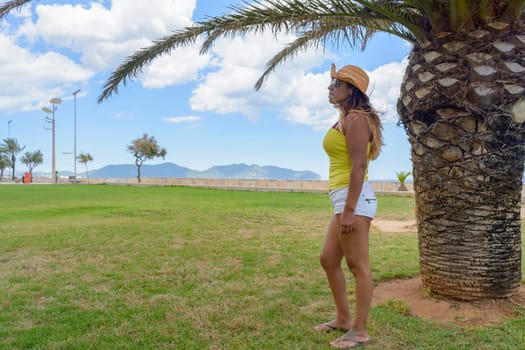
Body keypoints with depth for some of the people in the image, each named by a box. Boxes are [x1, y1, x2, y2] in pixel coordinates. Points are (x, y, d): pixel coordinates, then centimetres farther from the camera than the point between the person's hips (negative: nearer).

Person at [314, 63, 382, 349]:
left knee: (358, 266, -1)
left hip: (354, 198, -11)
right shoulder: (345, 119, 20)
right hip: (344, 198, 11)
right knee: (328, 260, 16)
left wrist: (349, 210, -22)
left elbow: (359, 166, -18)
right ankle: (343, 318, 30)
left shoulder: (355, 119, -9)